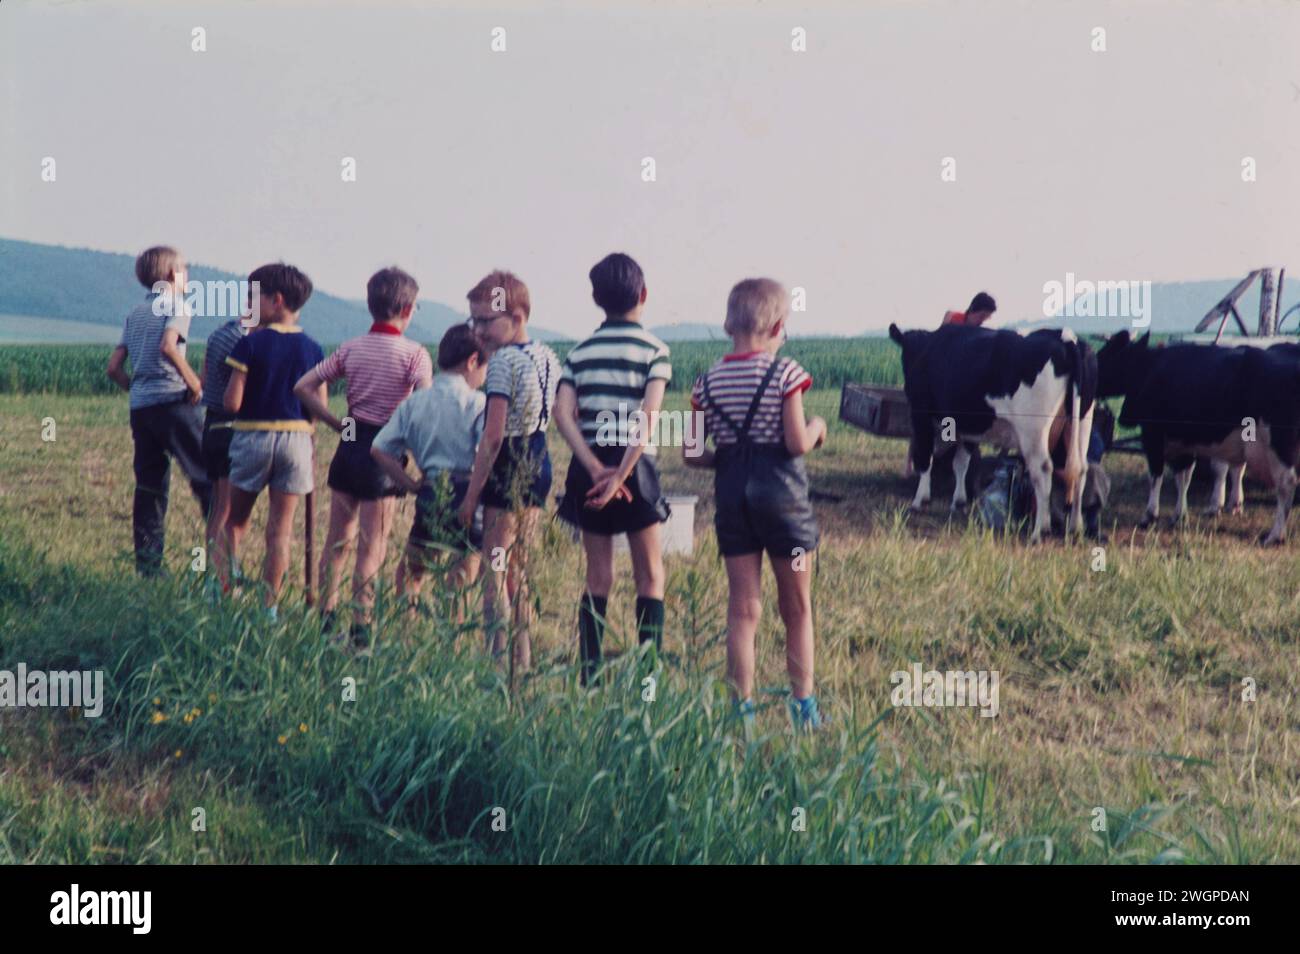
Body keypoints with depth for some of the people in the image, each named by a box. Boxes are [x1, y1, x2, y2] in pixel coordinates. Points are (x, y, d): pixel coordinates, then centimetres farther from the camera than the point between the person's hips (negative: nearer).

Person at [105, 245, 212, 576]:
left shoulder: (135, 313, 18)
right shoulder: (177, 305, -2)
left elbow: (114, 367, 13)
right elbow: (168, 347, -21)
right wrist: (194, 383, -13)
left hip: (139, 407, 7)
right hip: (172, 401, -7)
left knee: (149, 486, 10)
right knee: (207, 477, -3)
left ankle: (147, 565, 8)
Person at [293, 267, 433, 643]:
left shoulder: (351, 348, 5)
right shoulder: (414, 353, -9)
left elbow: (303, 387, 2)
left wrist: (337, 424, 6)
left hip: (350, 444, 5)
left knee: (338, 537, 15)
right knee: (372, 545, 0)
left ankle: (325, 616, 18)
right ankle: (360, 627, 0)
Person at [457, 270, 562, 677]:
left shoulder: (503, 361, -16)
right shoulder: (548, 357, 9)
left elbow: (493, 435, -19)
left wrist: (472, 494, -16)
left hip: (509, 465, -9)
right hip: (539, 463, 9)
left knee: (495, 571, -3)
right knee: (518, 569, 17)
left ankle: (497, 661, -5)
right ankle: (522, 661, 20)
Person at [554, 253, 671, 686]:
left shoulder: (581, 351, 8)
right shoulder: (654, 349, -3)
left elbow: (562, 413, -6)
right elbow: (648, 417, -15)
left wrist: (596, 469, -11)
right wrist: (620, 475, -16)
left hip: (590, 468, 3)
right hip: (635, 467, -3)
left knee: (598, 577, 10)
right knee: (649, 576, 7)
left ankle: (589, 674, 7)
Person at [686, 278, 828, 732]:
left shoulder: (708, 382, 3)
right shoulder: (785, 373, -9)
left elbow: (691, 454, 2)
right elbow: (797, 443, -14)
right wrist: (817, 428, 6)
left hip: (731, 492, 3)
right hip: (780, 491, -3)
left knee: (743, 609, 6)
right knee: (797, 609, 10)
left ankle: (742, 709, 4)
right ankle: (803, 706, 14)